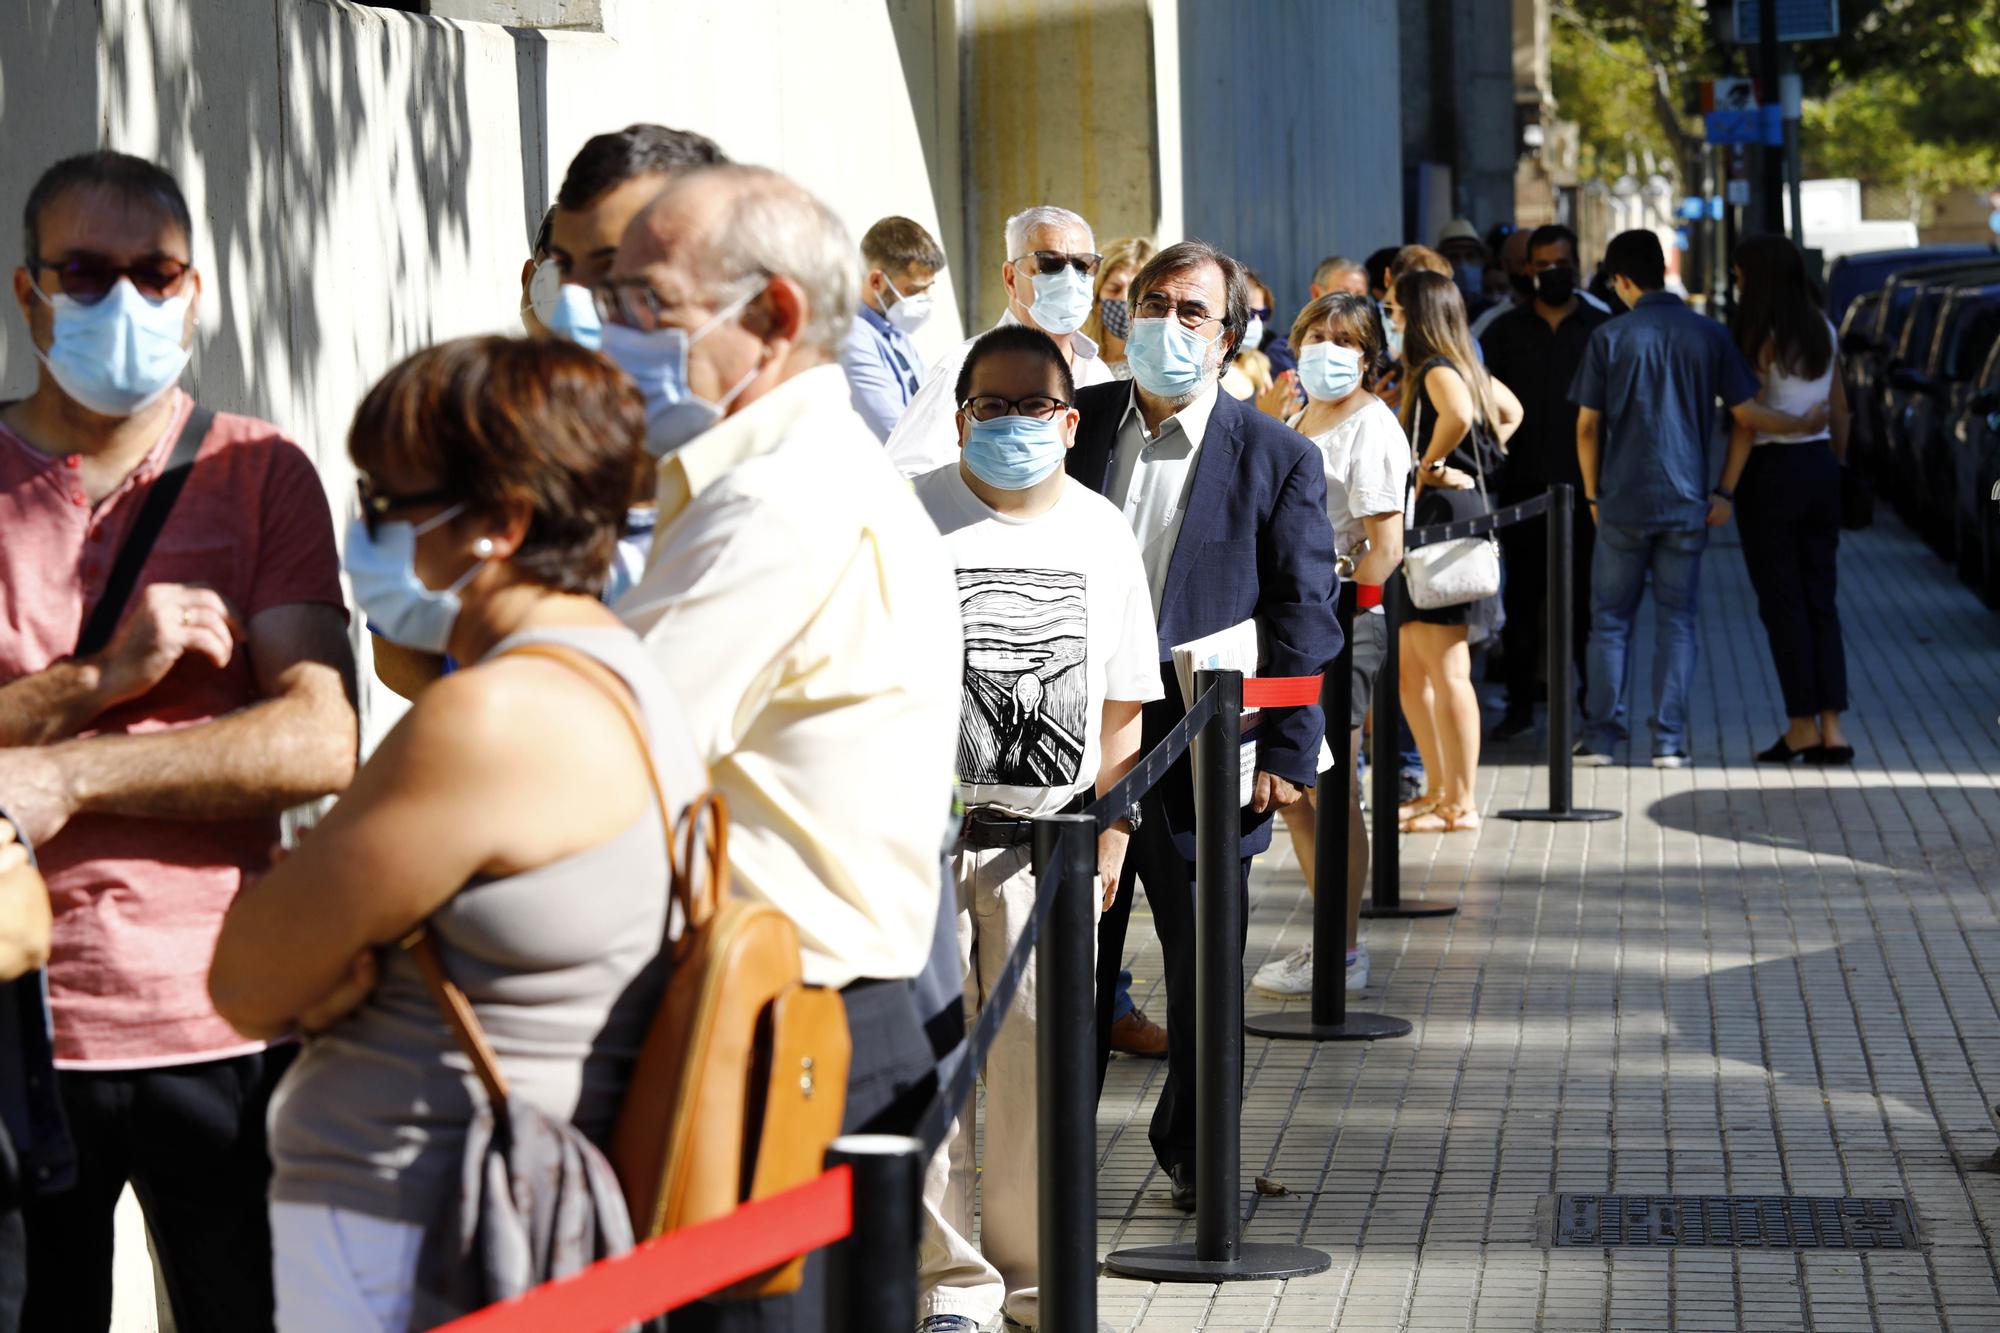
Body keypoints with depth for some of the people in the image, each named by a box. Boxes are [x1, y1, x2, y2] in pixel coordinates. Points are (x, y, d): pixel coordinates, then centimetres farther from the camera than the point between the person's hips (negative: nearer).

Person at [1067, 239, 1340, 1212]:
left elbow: (1305, 617, -2)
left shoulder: (1279, 460, -1)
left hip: (1201, 754, -2)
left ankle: (1193, 1151, 26)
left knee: (1205, 967, 9)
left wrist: (1284, 755, -8)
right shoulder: (1072, 426, 6)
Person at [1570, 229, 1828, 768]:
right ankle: (1669, 740, 3)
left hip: (1623, 502, -1)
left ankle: (1601, 736, 8)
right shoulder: (1709, 335, -1)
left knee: (1610, 620, 9)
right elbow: (1747, 413, 0)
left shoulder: (1610, 337, -5)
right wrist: (1806, 424, 16)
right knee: (1677, 621, 6)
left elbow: (1588, 426, -2)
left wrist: (1593, 496, 10)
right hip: (1686, 502, 1)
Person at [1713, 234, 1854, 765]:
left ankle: (1803, 726, 3)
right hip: (1819, 466, 6)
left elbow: (1747, 420, -16)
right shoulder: (1824, 332, 7)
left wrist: (1726, 491, -16)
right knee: (1821, 600, 8)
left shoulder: (1761, 337, -12)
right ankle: (1832, 726, 3)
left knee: (1782, 603, 1)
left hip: (1772, 472, -6)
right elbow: (1839, 407, 13)